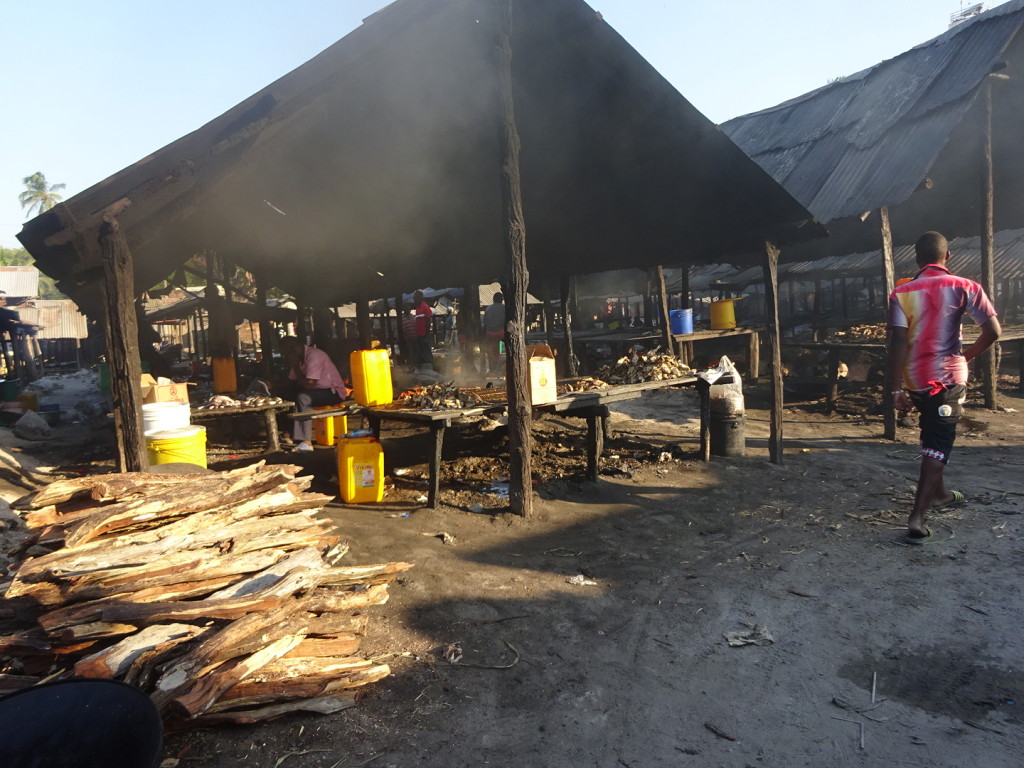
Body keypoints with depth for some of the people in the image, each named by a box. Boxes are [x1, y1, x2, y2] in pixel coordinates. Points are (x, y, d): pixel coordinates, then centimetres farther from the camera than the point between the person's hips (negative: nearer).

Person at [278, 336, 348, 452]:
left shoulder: (314, 356, -21)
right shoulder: (299, 358, 9)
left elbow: (309, 385, -26)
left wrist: (295, 367, -16)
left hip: (334, 392, -10)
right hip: (318, 390, 10)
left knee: (302, 398, -31)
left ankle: (306, 442, -32)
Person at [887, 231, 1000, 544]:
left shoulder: (901, 293, -3)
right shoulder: (964, 287, -4)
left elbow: (898, 342, -11)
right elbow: (993, 330, -9)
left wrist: (896, 389, -11)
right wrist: (967, 355, 10)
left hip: (915, 379, 3)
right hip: (948, 378, -3)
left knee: (932, 435, 25)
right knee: (937, 445, -2)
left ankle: (938, 493, 41)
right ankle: (917, 516, -12)